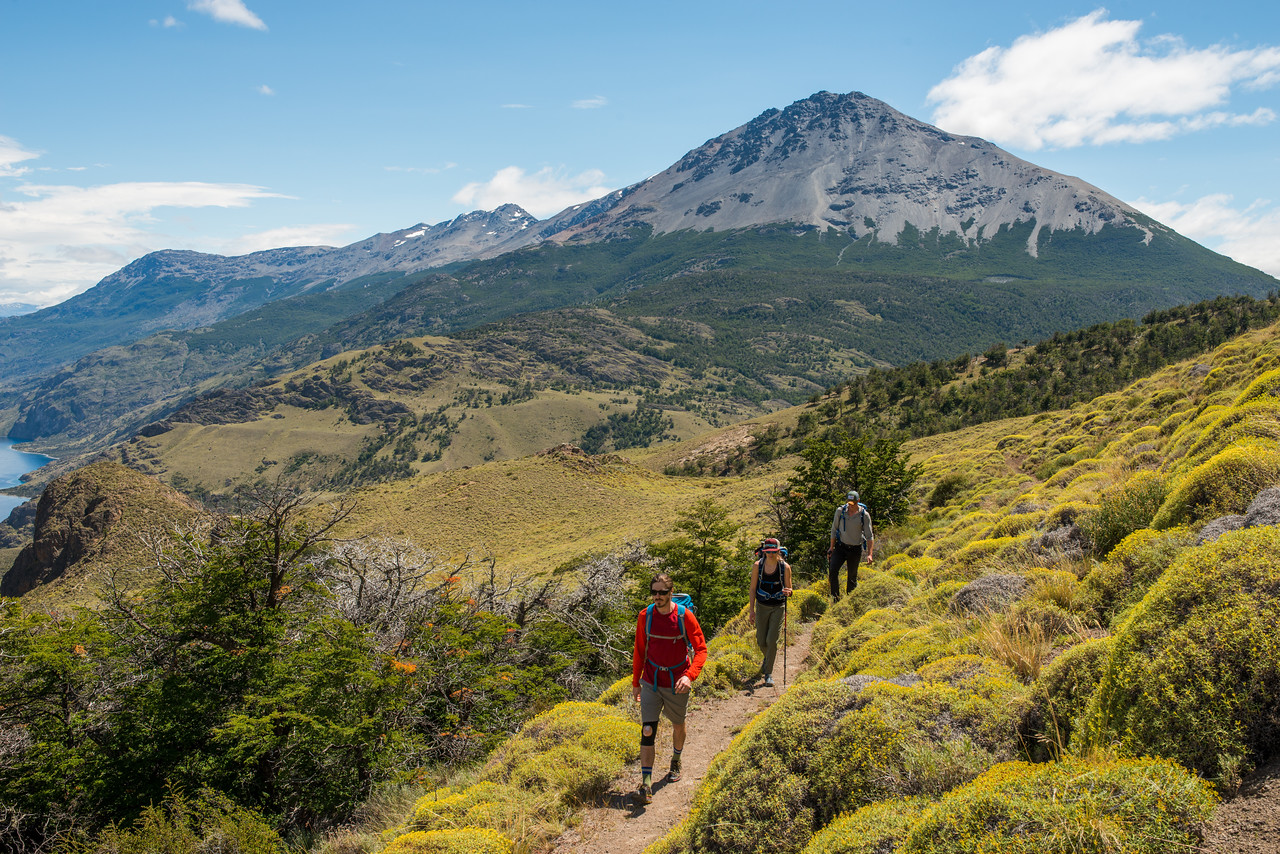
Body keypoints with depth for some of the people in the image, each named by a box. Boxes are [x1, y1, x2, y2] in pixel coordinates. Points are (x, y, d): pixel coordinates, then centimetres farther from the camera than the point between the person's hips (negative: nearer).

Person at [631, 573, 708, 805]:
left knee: (677, 725, 20)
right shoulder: (645, 616, -6)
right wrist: (635, 682, 10)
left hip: (677, 684, -1)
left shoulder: (685, 616, -14)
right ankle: (646, 785, -7)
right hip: (651, 682, 1)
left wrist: (690, 675, -24)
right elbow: (639, 650, 6)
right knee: (647, 730, -10)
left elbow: (701, 649, -9)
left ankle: (676, 761, 49)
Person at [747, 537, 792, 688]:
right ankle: (768, 657, 42)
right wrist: (751, 610, -2)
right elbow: (753, 589, -1)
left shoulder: (785, 567, -9)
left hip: (778, 607, -1)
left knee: (772, 640, -10)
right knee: (761, 642, 7)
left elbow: (789, 589, 0)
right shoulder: (757, 566, -7)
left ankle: (768, 673, 7)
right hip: (762, 606, 2)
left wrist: (788, 592, -25)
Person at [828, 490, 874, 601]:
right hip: (841, 546, 1)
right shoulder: (840, 511, -6)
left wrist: (870, 554, -13)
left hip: (856, 549, -1)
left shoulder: (864, 515, -10)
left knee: (852, 576, 6)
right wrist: (831, 548, 7)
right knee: (833, 570, -17)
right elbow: (834, 529, 5)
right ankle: (835, 598, -9)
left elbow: (869, 536, -5)